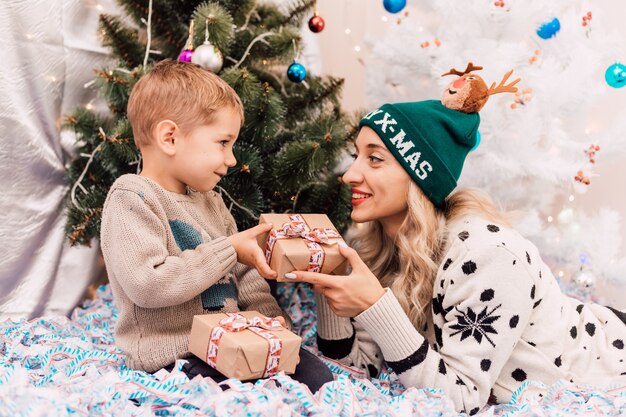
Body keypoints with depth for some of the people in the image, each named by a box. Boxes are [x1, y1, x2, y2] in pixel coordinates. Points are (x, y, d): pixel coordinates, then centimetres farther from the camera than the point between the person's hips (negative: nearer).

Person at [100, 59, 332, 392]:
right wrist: (229, 249, -19)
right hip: (175, 360, -7)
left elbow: (244, 275, 18)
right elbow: (147, 284, -25)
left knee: (317, 374, -6)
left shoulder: (210, 202, 14)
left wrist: (270, 316, -1)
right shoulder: (131, 200, -12)